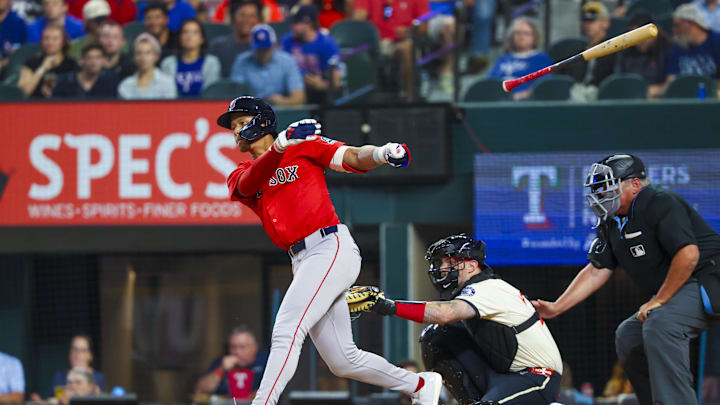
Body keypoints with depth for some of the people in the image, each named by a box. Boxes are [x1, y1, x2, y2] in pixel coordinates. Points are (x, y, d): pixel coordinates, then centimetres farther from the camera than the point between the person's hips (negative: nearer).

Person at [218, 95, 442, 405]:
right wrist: (280, 144, -26)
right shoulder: (240, 176, 17)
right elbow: (249, 183, -7)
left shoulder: (305, 147, 6)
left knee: (286, 332, -21)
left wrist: (381, 154, -28)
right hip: (302, 262, 7)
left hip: (331, 248, -7)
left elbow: (353, 158, -4)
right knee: (343, 362, 7)